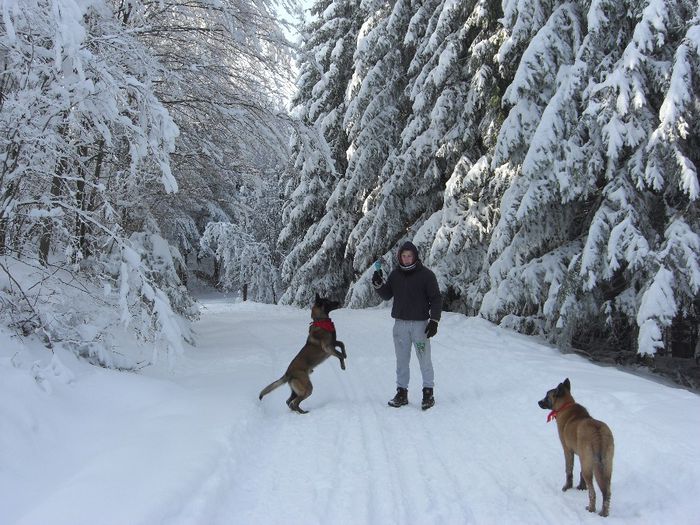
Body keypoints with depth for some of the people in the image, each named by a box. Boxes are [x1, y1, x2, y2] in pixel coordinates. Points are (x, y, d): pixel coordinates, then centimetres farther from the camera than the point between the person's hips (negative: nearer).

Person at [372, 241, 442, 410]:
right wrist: (378, 284, -7)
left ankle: (428, 393, 9)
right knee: (401, 360, 9)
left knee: (425, 360, 0)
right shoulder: (395, 274, 7)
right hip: (400, 324, 4)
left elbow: (436, 299, -3)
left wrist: (434, 321, -11)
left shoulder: (426, 274, -5)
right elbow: (387, 296, 12)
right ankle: (401, 392, 17)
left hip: (420, 323, -4)